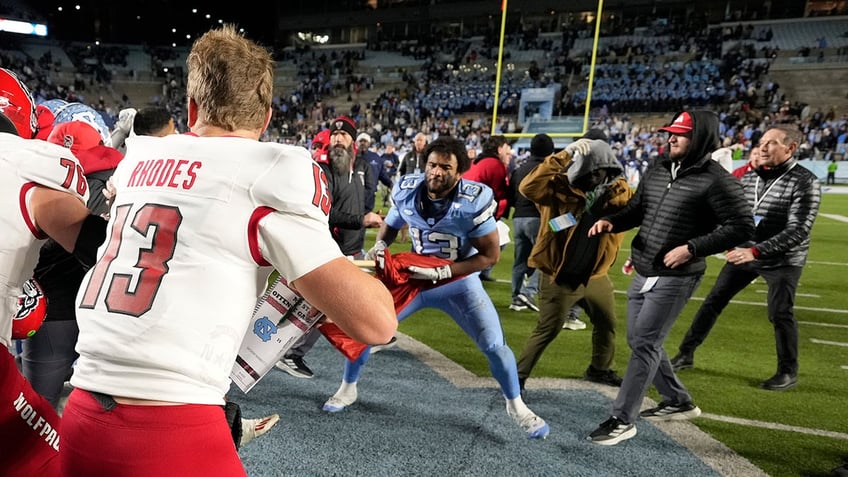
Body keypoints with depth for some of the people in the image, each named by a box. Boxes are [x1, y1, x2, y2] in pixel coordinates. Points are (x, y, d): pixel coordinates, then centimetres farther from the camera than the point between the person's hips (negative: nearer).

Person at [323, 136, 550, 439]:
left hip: (458, 280, -2)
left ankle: (516, 406, 23)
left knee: (494, 345, -7)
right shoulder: (406, 190, -12)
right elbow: (390, 226, 8)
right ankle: (347, 389, 26)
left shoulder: (474, 201, -24)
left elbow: (491, 254, -18)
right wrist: (380, 245, -16)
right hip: (412, 276, 3)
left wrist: (442, 272, -25)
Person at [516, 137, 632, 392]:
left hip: (596, 275, 6)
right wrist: (564, 155, -35)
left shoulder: (619, 190, 0)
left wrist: (616, 193, -27)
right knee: (547, 330, -3)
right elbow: (529, 187, -33)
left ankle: (600, 370, 46)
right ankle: (517, 377, 11)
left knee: (607, 324, 21)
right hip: (559, 277, -6)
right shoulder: (560, 187, -17)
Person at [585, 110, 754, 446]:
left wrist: (692, 248, -22)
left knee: (645, 345, -7)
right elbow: (636, 210, 17)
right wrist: (611, 222, -4)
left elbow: (742, 227, -14)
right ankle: (678, 402, 35)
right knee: (638, 341, 16)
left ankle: (622, 420, 4)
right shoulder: (656, 171, 8)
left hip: (675, 279, -8)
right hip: (642, 274, 8)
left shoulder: (716, 180, -13)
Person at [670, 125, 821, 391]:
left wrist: (756, 251, -31)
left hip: (782, 261, -5)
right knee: (713, 302, 5)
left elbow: (798, 231, -22)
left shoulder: (805, 182, -15)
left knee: (780, 314, -2)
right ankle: (686, 354, 17)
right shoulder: (749, 177, 2)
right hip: (744, 253, 5)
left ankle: (788, 372, 21)